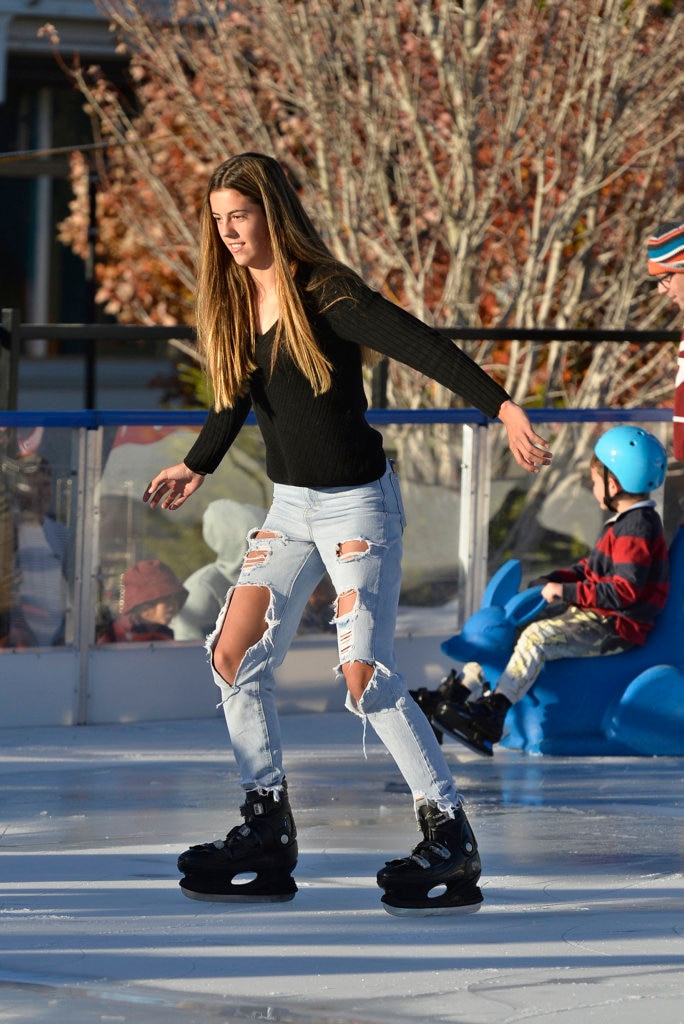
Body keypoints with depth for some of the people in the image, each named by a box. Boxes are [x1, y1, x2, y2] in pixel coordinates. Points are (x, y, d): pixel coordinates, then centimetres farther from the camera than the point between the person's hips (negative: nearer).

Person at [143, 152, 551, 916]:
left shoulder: (325, 294, -16)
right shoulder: (235, 304, 5)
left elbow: (423, 347, -27)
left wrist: (502, 407, -39)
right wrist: (196, 467, 30)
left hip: (358, 504, -7)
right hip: (290, 507, 7)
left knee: (364, 676, -15)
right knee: (234, 657, 0)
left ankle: (451, 836, -5)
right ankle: (268, 834, 10)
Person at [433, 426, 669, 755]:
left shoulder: (636, 530, -19)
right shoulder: (626, 523, 15)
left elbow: (624, 591, -26)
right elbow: (591, 568, 23)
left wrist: (566, 591, -21)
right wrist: (553, 580, 7)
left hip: (615, 628, -11)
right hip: (595, 614, 11)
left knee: (537, 637, -28)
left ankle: (492, 712, -36)